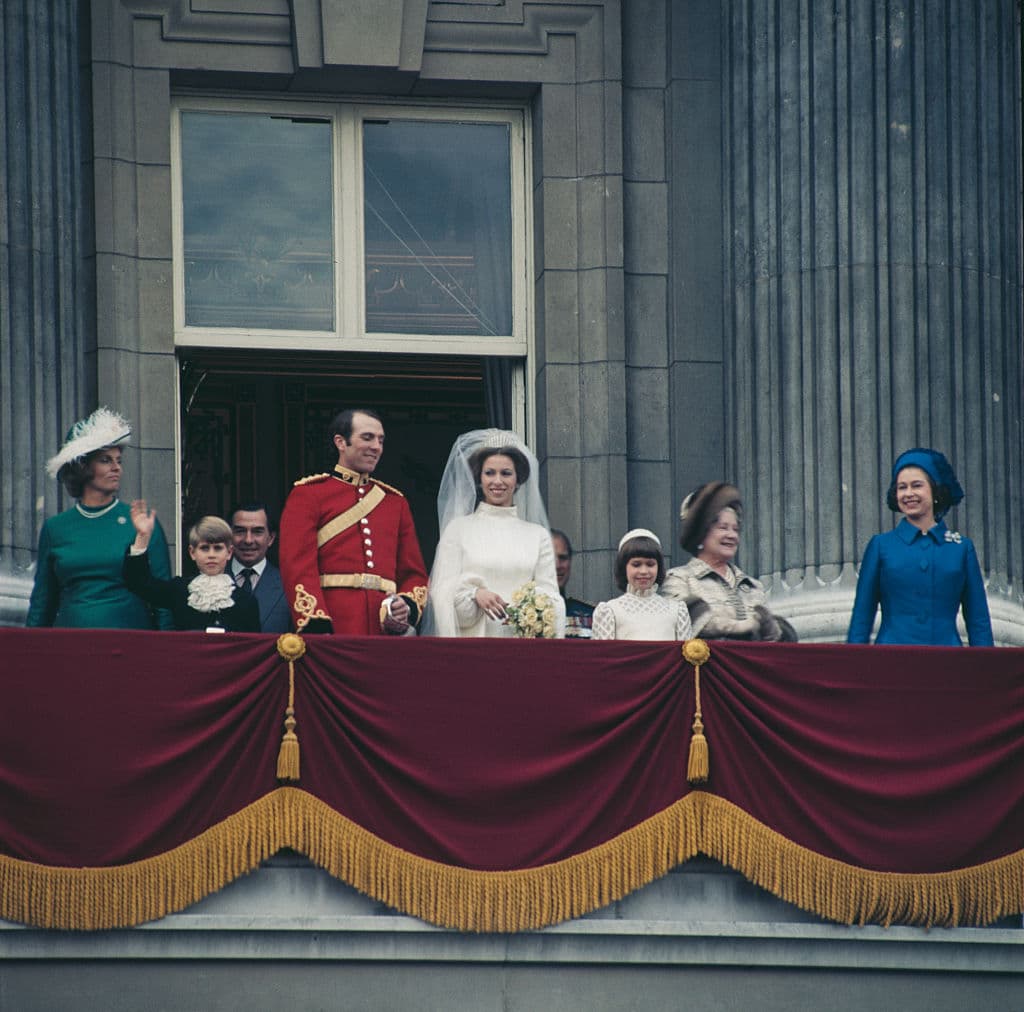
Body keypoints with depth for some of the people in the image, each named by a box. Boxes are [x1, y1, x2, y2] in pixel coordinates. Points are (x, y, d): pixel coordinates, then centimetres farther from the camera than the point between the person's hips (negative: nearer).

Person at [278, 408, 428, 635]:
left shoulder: (395, 502, 19)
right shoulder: (308, 494, 4)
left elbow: (414, 573, 19)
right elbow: (297, 567, -6)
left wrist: (408, 606, -4)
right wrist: (316, 629, -18)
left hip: (386, 632, 5)